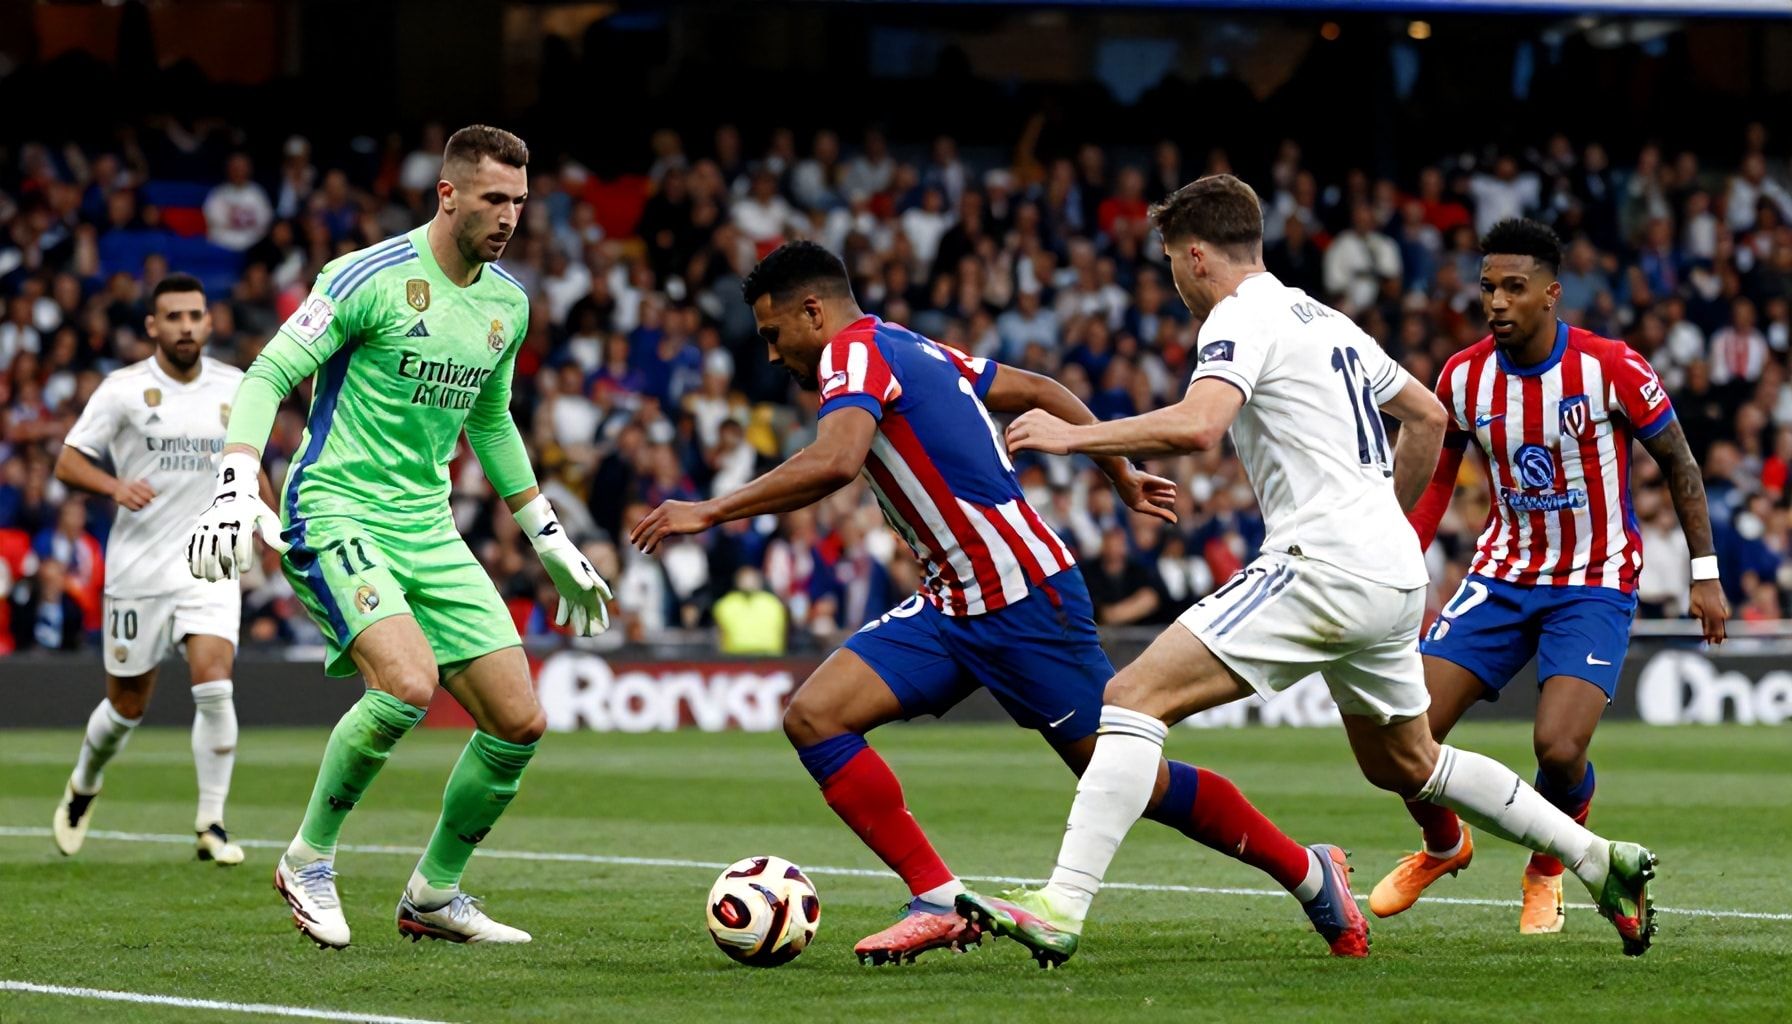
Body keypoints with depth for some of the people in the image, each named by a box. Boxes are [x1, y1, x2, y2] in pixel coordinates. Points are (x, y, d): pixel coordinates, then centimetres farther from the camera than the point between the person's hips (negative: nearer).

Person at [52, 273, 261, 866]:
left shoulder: (236, 389, 5)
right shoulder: (123, 390, -5)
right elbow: (68, 462, -4)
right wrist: (115, 486, -22)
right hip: (138, 568, -2)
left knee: (214, 686, -18)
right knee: (127, 706, 8)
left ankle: (211, 824, -10)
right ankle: (83, 788, 39)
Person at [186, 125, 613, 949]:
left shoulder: (507, 303, 10)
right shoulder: (372, 277, -12)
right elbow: (269, 376, -12)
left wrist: (548, 538, 27)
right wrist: (236, 487, -25)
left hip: (429, 531, 7)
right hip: (336, 514, -7)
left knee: (519, 723, 0)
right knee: (409, 681, -30)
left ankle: (432, 896, 19)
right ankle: (308, 861, -9)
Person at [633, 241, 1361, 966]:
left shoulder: (854, 351, -13)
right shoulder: (911, 350, 15)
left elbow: (835, 462, -32)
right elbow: (1038, 391, 22)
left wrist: (710, 512, -26)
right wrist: (1123, 477, 29)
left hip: (1025, 601, -10)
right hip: (954, 607, 10)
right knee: (812, 717, -4)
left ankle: (1304, 871, 17)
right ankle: (939, 902, -6)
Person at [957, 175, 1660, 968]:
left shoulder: (1241, 317, -6)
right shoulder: (1325, 320, 22)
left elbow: (1196, 426, -24)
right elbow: (1426, 416, 31)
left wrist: (1072, 435, -14)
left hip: (1325, 566, -9)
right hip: (1393, 576, 9)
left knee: (1136, 696, -14)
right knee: (1406, 766, 27)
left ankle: (1060, 909, -26)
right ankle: (1598, 859, 27)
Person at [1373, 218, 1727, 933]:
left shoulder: (1611, 368, -16)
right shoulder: (1463, 377, -5)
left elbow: (1678, 463, -3)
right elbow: (1434, 480, 10)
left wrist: (1705, 574, -4)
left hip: (1595, 585, -4)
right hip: (1504, 573, 4)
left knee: (1559, 749, -23)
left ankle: (1549, 870, 11)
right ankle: (1444, 846, 25)